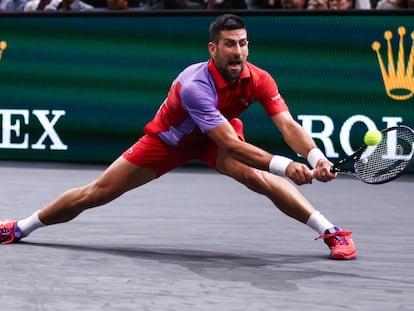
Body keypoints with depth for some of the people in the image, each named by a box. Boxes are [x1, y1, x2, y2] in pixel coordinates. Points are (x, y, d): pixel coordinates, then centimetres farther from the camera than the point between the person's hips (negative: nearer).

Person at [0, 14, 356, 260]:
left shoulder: (259, 80, -25)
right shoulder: (194, 85, -40)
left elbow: (288, 125, -31)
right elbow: (230, 145, -45)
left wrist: (316, 158, -50)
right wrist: (284, 165, -53)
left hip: (218, 135, 2)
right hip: (168, 139, -2)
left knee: (256, 176, -31)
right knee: (94, 193, 0)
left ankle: (333, 232, -26)